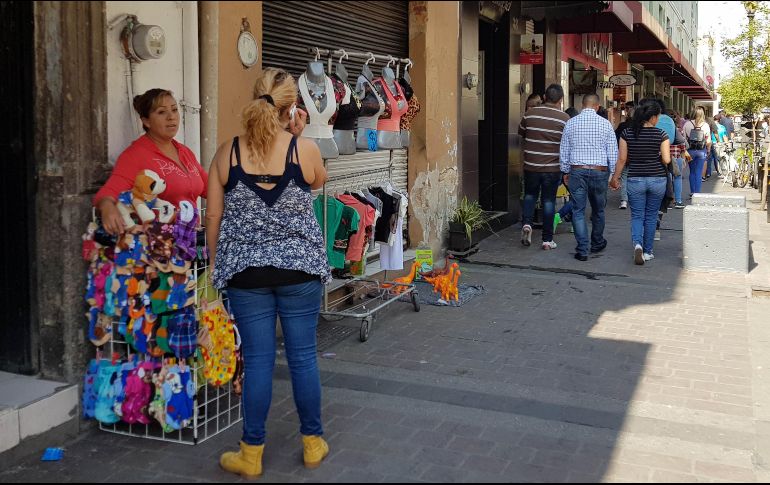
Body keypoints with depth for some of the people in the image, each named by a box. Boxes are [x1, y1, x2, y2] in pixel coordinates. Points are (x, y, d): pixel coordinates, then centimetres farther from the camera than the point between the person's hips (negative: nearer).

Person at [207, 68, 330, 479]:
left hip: (245, 272, 1)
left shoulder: (228, 152, -3)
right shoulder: (305, 149, -7)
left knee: (258, 360, 7)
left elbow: (213, 216, 2)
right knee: (303, 356, 10)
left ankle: (252, 454, 17)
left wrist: (217, 262, 15)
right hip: (299, 269, -1)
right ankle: (312, 443, 24)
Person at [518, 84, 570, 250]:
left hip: (531, 166, 2)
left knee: (530, 195, 22)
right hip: (552, 167, -1)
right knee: (548, 201, 7)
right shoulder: (564, 118, -7)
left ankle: (527, 223, -1)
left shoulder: (530, 113, -2)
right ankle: (547, 239, 10)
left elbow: (521, 133, 14)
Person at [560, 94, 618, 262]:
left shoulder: (571, 123, 2)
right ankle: (597, 243, 33)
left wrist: (565, 172, 16)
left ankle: (582, 250, -5)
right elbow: (613, 152, 0)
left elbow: (564, 150, 6)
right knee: (598, 210, 17)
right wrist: (613, 174, 7)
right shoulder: (605, 124, -1)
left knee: (578, 211, 2)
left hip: (577, 171, 0)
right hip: (600, 171, 0)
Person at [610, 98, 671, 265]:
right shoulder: (661, 134, -7)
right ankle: (647, 251, 19)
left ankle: (637, 244, -18)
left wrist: (615, 177, 9)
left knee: (637, 216, 7)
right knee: (651, 216, 13)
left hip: (635, 180, 0)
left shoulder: (627, 133, -4)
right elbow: (666, 159, -9)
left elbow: (622, 159, -2)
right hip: (657, 179, 0)